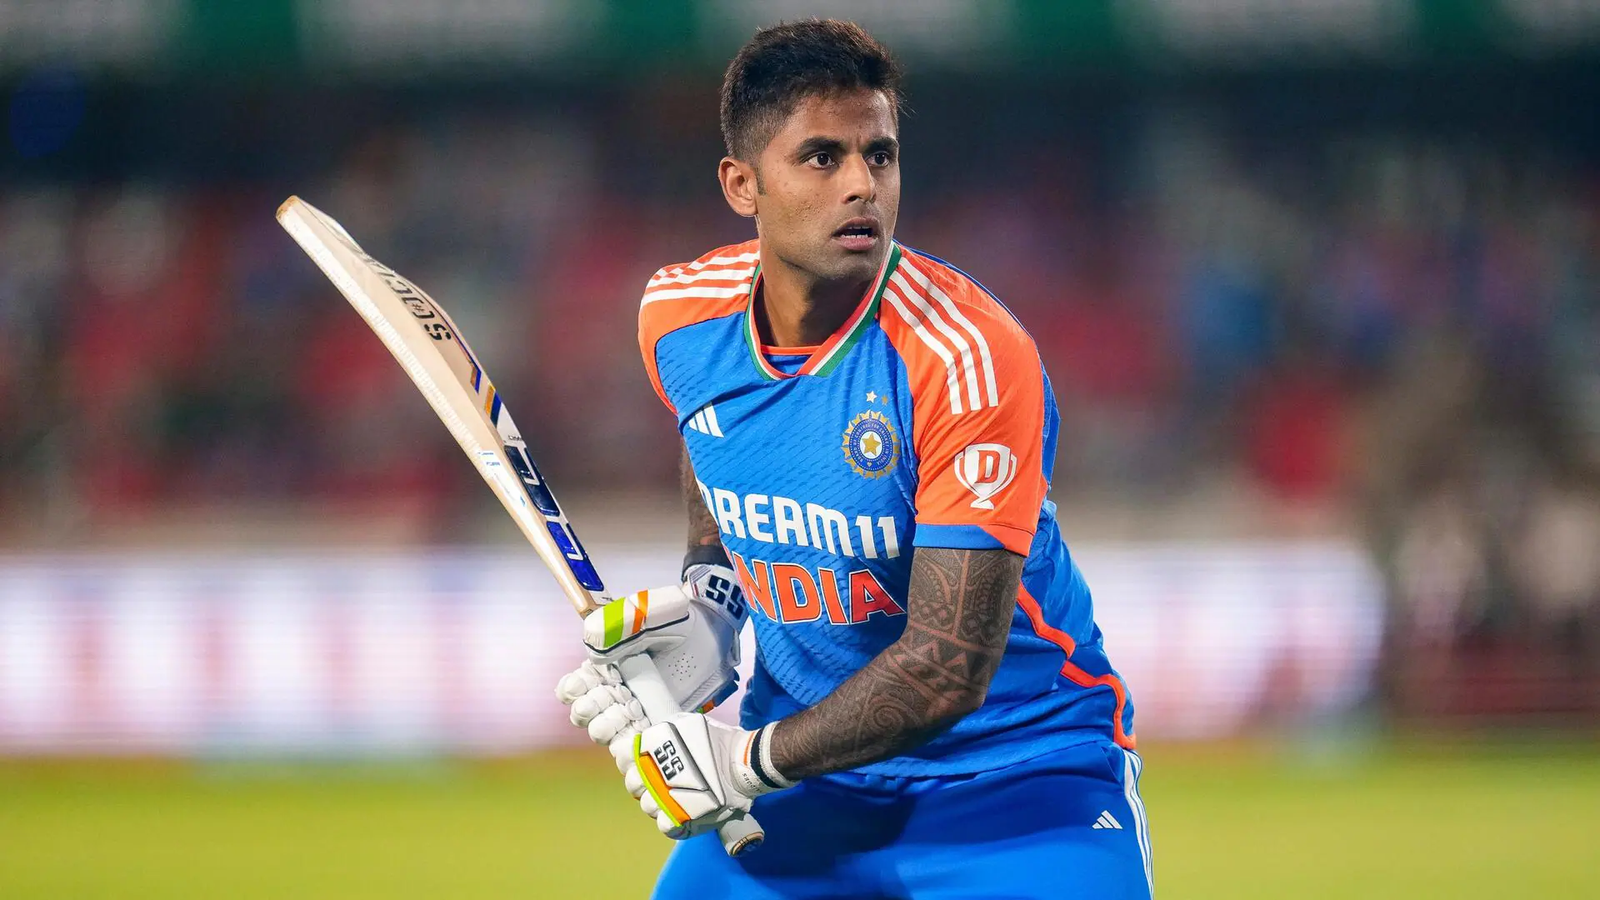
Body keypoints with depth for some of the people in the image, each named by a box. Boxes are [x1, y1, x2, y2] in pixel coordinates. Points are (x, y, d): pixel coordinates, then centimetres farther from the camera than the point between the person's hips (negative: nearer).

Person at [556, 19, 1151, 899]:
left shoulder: (968, 357, -25)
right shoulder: (678, 318, -7)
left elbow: (950, 666, -26)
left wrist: (745, 763, -21)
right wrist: (707, 601, 2)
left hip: (1016, 766, -5)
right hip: (804, 746, 5)